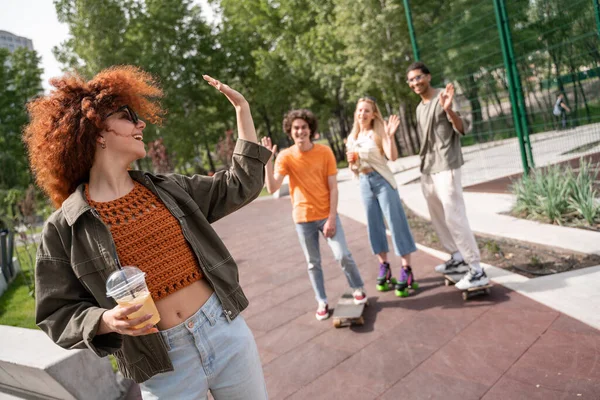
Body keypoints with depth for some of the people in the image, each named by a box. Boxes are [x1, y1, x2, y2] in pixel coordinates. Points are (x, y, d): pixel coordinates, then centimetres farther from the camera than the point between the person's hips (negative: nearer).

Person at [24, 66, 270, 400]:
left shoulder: (168, 189, 5)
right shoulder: (63, 229, -5)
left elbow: (240, 187, 10)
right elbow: (58, 314, 0)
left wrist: (243, 110, 12)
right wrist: (106, 320, -21)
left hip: (226, 330, 4)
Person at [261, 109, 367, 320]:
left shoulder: (325, 152, -7)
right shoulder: (285, 157, -7)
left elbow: (333, 188, -6)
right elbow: (272, 188, -18)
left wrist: (332, 218, -12)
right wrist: (267, 161, -28)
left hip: (327, 215, -1)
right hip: (303, 218, 1)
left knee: (343, 255, -5)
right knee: (313, 263, 9)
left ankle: (358, 289, 21)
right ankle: (322, 302, 24)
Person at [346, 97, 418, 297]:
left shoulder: (379, 132, -5)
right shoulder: (352, 137, 10)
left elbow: (393, 156, -19)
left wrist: (390, 135, -30)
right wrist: (351, 161, -5)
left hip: (382, 181, -5)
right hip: (364, 183, 5)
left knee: (396, 223, -5)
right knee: (375, 226, 9)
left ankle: (406, 270, -1)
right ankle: (384, 266, 20)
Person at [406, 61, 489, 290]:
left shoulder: (443, 98, -8)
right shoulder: (419, 107, 16)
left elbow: (462, 129, -17)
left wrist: (449, 110, -34)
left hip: (445, 167, -9)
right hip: (427, 170, 9)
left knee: (455, 217, -11)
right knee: (438, 217, 14)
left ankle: (477, 270, -5)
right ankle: (458, 257, 27)